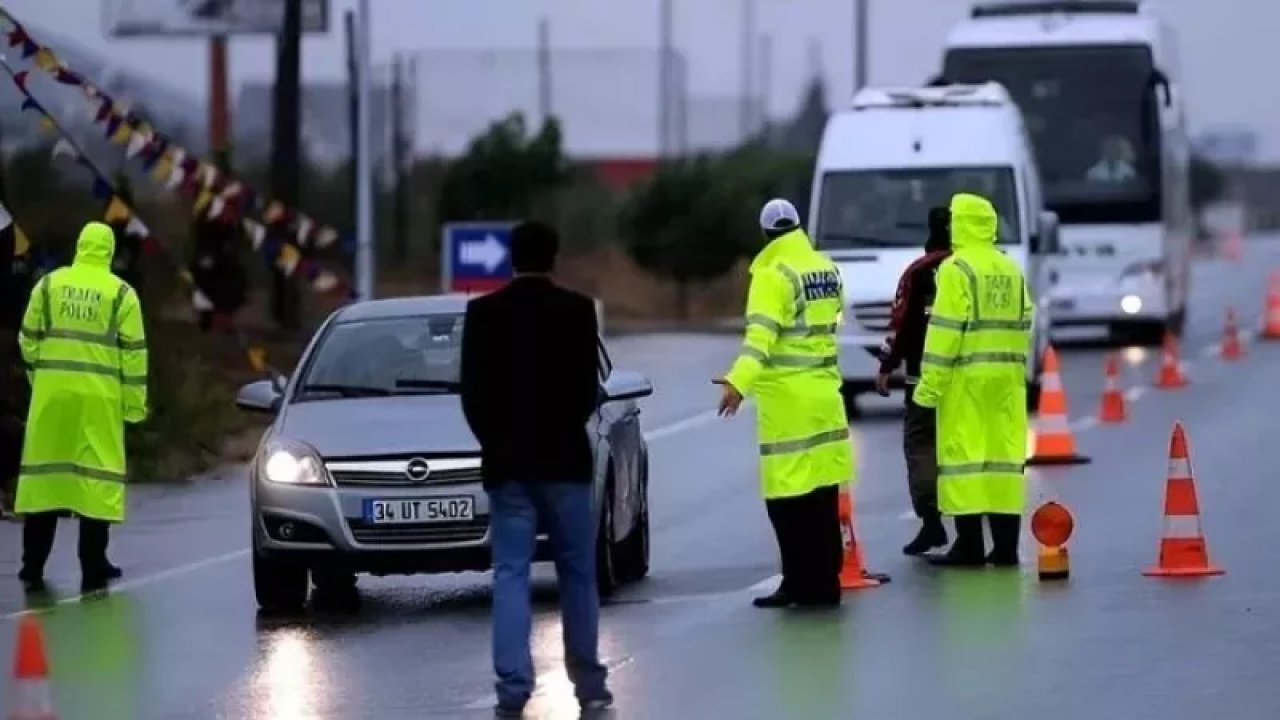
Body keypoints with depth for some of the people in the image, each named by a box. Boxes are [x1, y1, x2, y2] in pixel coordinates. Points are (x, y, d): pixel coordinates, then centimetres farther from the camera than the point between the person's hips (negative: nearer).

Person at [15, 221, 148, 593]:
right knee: (97, 474, 1)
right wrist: (135, 402, 2)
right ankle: (93, 569, -1)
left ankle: (33, 566, 13)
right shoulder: (121, 293, -1)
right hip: (98, 395, -3)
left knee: (44, 471, 9)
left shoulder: (49, 285, 5)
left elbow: (29, 339, 7)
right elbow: (133, 351, -3)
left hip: (52, 391, 3)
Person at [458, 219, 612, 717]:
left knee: (510, 575, 1)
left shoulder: (483, 313, -2)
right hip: (564, 458, -1)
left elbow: (472, 391, 0)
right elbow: (589, 387, -4)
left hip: (508, 461, 1)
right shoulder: (577, 311, -6)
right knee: (577, 574, 9)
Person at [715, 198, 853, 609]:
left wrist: (739, 382, -36)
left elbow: (761, 334, -25)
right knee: (822, 497, 11)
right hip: (824, 393, 8)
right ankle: (824, 583, 14)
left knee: (789, 497, -4)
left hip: (787, 398, -8)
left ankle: (801, 584, -5)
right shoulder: (827, 270, 11)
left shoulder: (773, 275, -12)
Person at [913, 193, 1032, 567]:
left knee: (965, 454, -4)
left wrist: (930, 382, -14)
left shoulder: (956, 269, -9)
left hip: (967, 376, -7)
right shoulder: (1011, 270, 13)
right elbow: (1022, 325, 14)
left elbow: (946, 329, -14)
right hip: (1006, 377, 7)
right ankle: (1005, 545, 7)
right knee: (1003, 452, 7)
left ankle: (970, 544, -7)